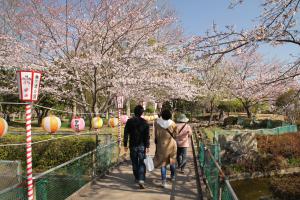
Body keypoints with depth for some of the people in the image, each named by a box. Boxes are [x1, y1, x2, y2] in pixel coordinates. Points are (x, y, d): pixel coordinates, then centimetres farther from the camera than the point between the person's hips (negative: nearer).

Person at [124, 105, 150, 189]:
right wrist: (147, 146, -3)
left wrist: (125, 145, 6)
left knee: (134, 163, 15)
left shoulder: (129, 121, -1)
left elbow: (126, 134, 0)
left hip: (133, 145, 2)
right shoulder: (144, 122, -5)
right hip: (142, 145, -1)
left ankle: (137, 178, 27)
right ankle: (141, 180, -12)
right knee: (142, 163, 1)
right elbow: (147, 135, -7)